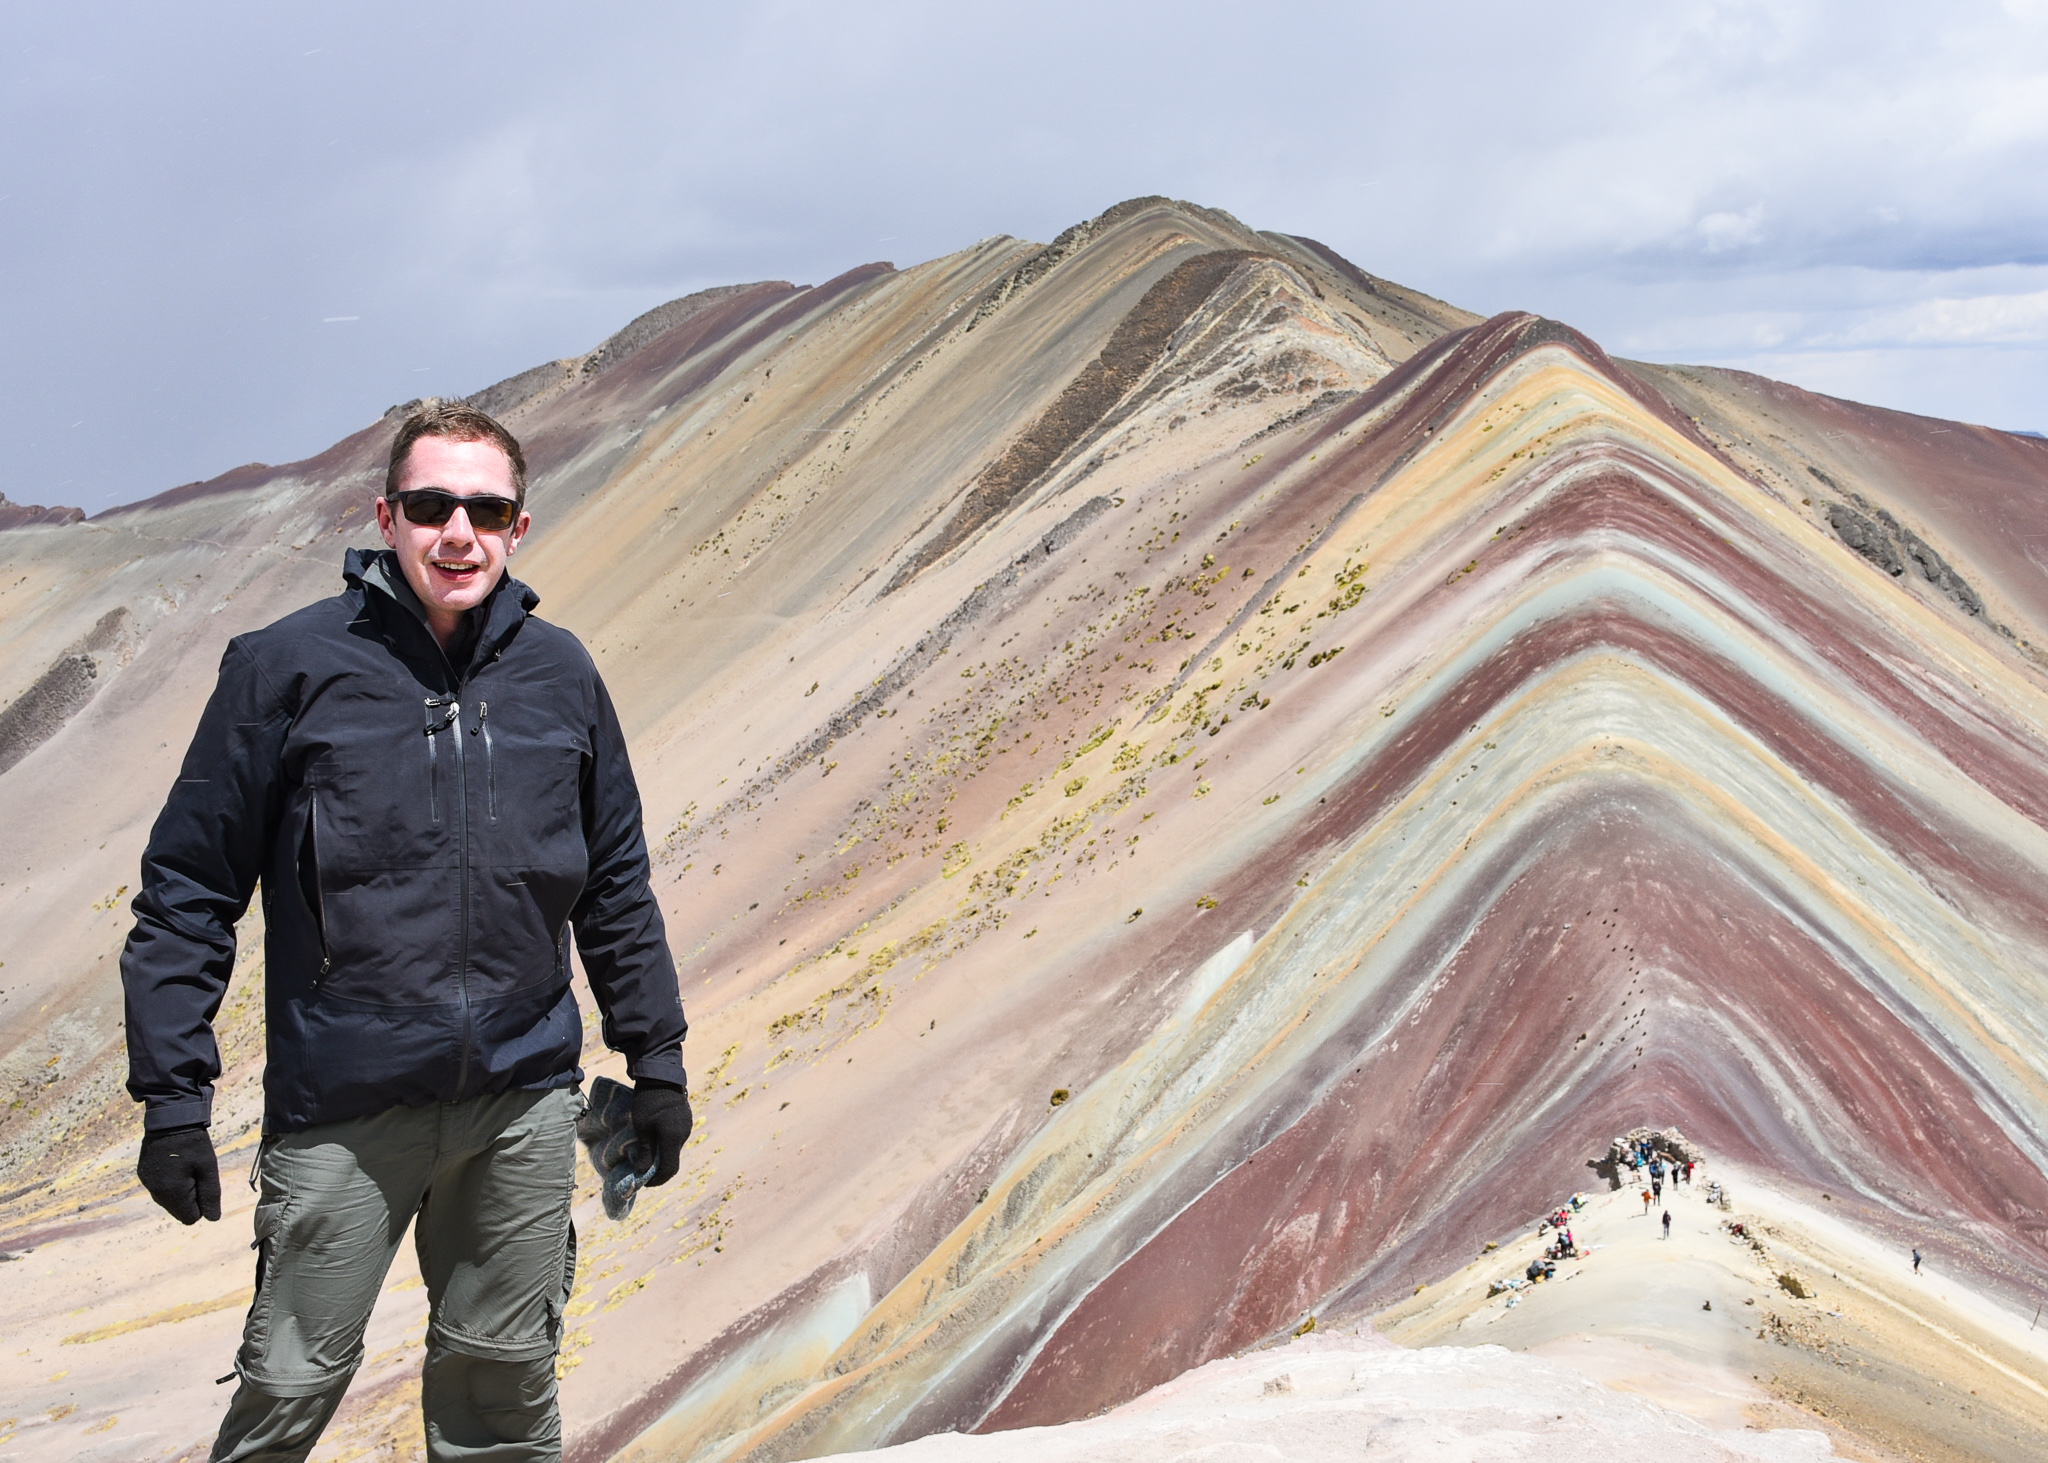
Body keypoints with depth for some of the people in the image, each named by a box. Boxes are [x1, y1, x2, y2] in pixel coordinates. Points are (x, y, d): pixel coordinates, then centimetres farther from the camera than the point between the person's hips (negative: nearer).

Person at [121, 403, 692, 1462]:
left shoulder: (561, 675, 5)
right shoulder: (287, 667, -5)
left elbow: (616, 884, 14)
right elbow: (188, 889, -3)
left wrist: (655, 1059, 14)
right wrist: (172, 1095, -7)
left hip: (525, 1098, 3)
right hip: (342, 1108, -3)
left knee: (504, 1378, 13)